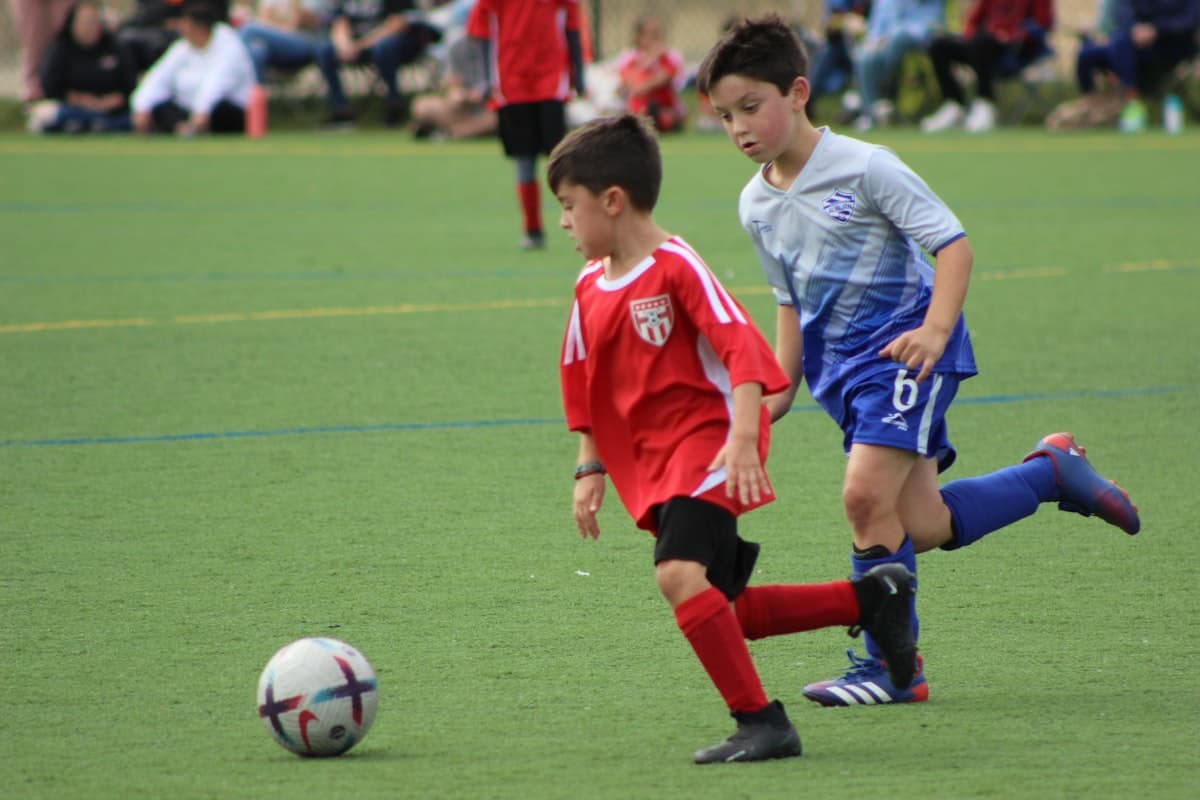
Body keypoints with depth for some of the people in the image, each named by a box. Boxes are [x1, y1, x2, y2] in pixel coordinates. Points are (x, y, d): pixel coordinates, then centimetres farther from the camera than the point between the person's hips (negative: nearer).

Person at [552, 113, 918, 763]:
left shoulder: (676, 267, -13)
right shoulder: (590, 288, 11)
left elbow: (741, 348, -19)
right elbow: (583, 388, 21)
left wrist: (743, 438, -28)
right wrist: (590, 469, 16)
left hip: (706, 440, -9)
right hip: (649, 464, 9)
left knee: (679, 575, -27)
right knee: (718, 610, 9)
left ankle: (761, 722, -20)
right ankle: (872, 597, 22)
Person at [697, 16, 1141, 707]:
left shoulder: (864, 168, -14)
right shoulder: (757, 205, 7)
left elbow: (954, 244, -15)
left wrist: (934, 329, -27)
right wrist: (783, 384, 13)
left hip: (903, 348, -7)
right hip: (839, 363, 7)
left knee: (867, 496, -20)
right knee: (921, 526, 0)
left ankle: (890, 666, -9)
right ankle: (1053, 473, 23)